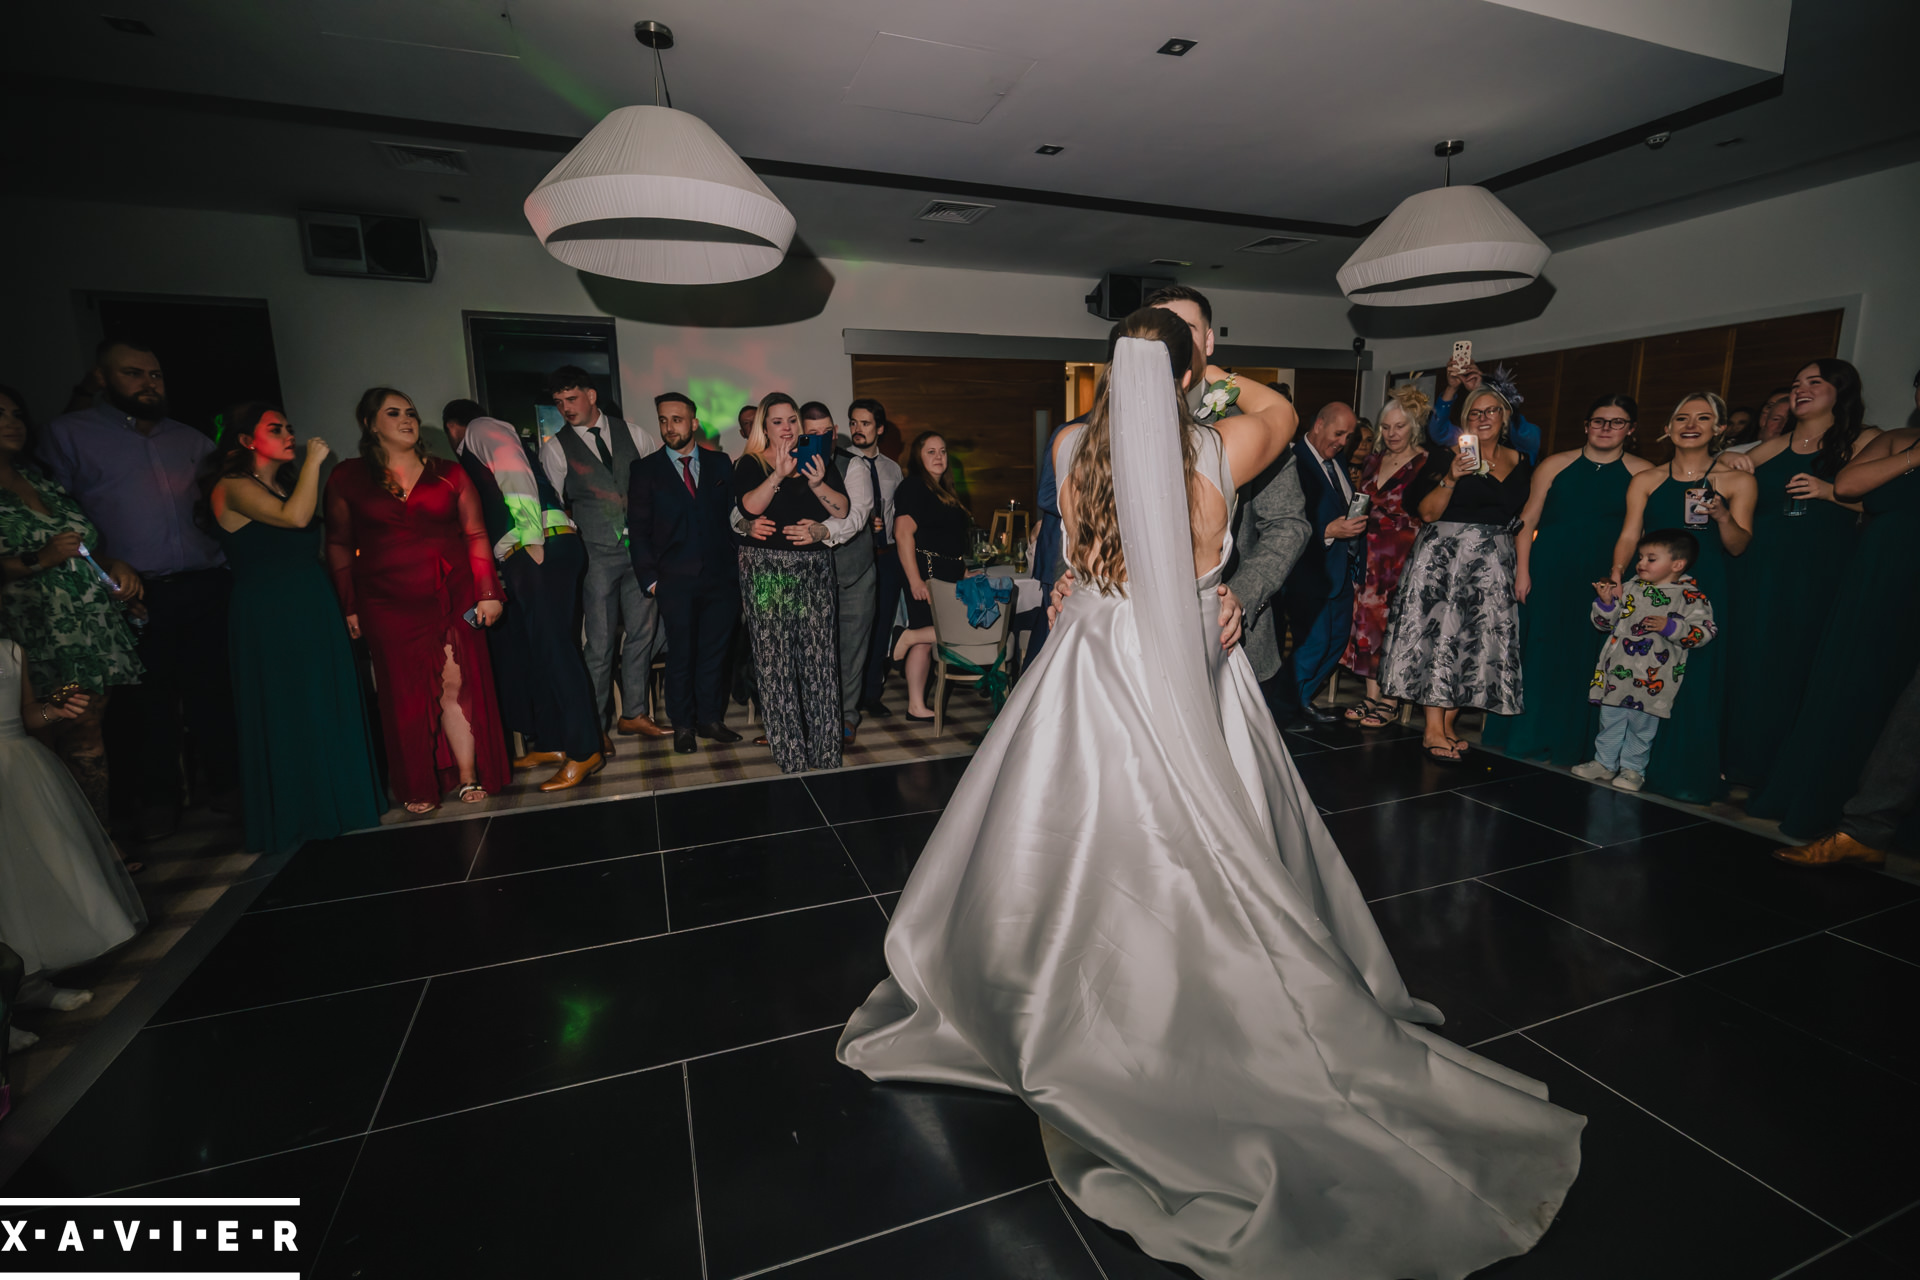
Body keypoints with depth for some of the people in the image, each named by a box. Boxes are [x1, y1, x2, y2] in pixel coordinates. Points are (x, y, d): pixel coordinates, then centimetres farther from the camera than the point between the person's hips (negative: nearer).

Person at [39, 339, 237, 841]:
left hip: (205, 589, 2)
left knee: (213, 692, 8)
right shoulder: (69, 433, 5)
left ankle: (225, 782, 23)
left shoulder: (191, 440, 16)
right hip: (135, 596, -2)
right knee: (146, 701, 6)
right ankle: (158, 800, 21)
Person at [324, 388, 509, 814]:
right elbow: (339, 545, 9)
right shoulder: (347, 478, 6)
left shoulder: (449, 474, 7)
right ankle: (418, 789, 17)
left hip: (451, 597, 0)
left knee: (456, 687, -3)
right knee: (405, 695, 4)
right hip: (388, 604, 0)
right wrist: (349, 607, 6)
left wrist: (488, 592, -3)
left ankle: (469, 778, 8)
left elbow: (476, 535, 4)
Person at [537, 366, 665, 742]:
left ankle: (633, 714, 21)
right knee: (600, 643, -1)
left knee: (643, 633, 7)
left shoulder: (632, 433, 7)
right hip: (596, 555, -2)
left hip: (641, 549, 2)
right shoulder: (555, 448, 3)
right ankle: (596, 726, 12)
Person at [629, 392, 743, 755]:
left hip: (721, 576, 2)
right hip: (675, 582, -2)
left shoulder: (720, 464, 10)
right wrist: (649, 579, -3)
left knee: (715, 652, 8)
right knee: (680, 656, 5)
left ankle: (710, 718, 22)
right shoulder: (645, 470, 5)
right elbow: (639, 531, 3)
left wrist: (738, 555, -1)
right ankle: (683, 725, 19)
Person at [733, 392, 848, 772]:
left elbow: (842, 510, 3)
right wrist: (779, 474, -22)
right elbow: (749, 506, -11)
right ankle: (789, 755, 7)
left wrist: (817, 483, -13)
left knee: (820, 656, -1)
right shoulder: (751, 464, 6)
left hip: (814, 568, 2)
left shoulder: (819, 460, 13)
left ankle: (825, 752, 7)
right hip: (766, 569, -2)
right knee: (775, 660, -3)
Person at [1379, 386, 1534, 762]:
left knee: (1480, 641, 3)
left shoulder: (1520, 462, 13)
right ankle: (1433, 730, -4)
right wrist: (1451, 477, -18)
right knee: (1440, 632, -9)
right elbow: (1427, 512, -6)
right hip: (1444, 556, -5)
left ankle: (1448, 724, 12)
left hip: (1494, 562, 5)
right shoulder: (1446, 456, 0)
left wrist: (1523, 568, 8)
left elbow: (1523, 519, 17)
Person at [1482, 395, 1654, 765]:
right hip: (1548, 572, 0)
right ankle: (1525, 735, 18)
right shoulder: (1556, 465, 5)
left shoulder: (1642, 472, 4)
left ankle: (1571, 743, 20)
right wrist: (1522, 570, -4)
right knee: (1538, 650, 5)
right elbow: (1528, 521, 3)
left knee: (1587, 659, 6)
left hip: (1604, 578, 0)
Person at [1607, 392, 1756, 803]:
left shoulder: (1737, 481, 6)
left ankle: (1686, 778, 7)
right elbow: (1629, 535, 3)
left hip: (1704, 595, -1)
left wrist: (1722, 515, -18)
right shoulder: (1646, 480, 9)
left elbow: (1738, 546, 1)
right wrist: (1617, 572, -14)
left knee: (1696, 683, -3)